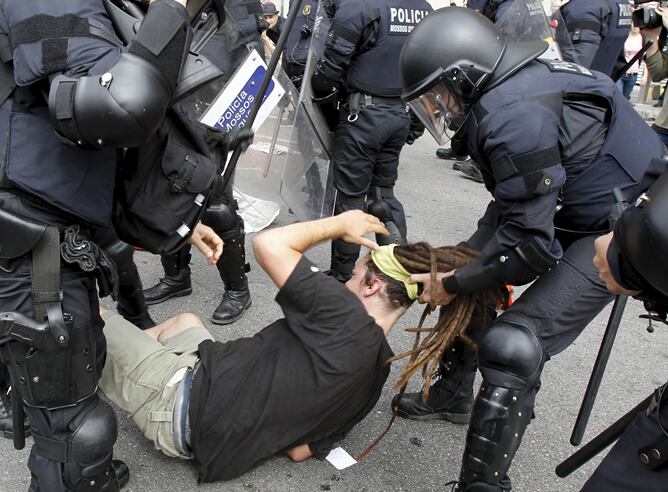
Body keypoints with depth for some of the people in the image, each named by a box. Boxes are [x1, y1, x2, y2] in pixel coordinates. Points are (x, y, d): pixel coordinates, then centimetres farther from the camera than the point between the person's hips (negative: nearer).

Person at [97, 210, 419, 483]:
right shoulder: (377, 372, 1)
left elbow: (268, 244, -22)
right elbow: (301, 450, 5)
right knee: (185, 321, 29)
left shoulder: (346, 316, -22)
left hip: (181, 399, -8)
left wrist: (341, 223, -10)